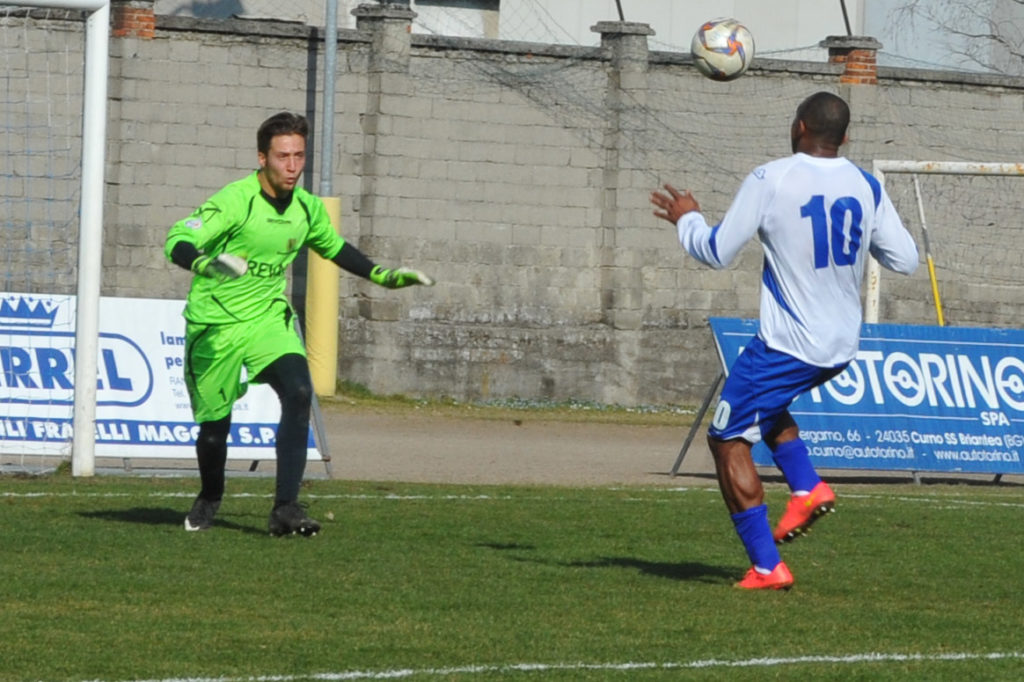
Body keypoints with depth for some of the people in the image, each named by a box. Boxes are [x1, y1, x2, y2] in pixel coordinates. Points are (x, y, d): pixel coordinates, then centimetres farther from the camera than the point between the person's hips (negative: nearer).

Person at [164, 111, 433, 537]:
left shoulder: (307, 208, 0)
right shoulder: (234, 202, -20)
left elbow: (333, 245, 23)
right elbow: (177, 241, -29)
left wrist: (381, 276, 20)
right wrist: (205, 264, -50)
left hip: (269, 318, 4)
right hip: (216, 323, -4)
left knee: (298, 393, -22)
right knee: (214, 424, 4)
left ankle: (285, 508, -22)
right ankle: (209, 499, 38)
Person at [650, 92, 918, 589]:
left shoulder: (770, 180, -14)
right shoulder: (868, 188, 0)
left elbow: (717, 252, -8)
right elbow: (904, 260, 6)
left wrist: (686, 219, 12)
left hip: (787, 346, -7)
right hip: (843, 346, 7)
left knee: (728, 440, 4)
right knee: (767, 408, 33)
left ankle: (767, 567, -3)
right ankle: (808, 488, 11)